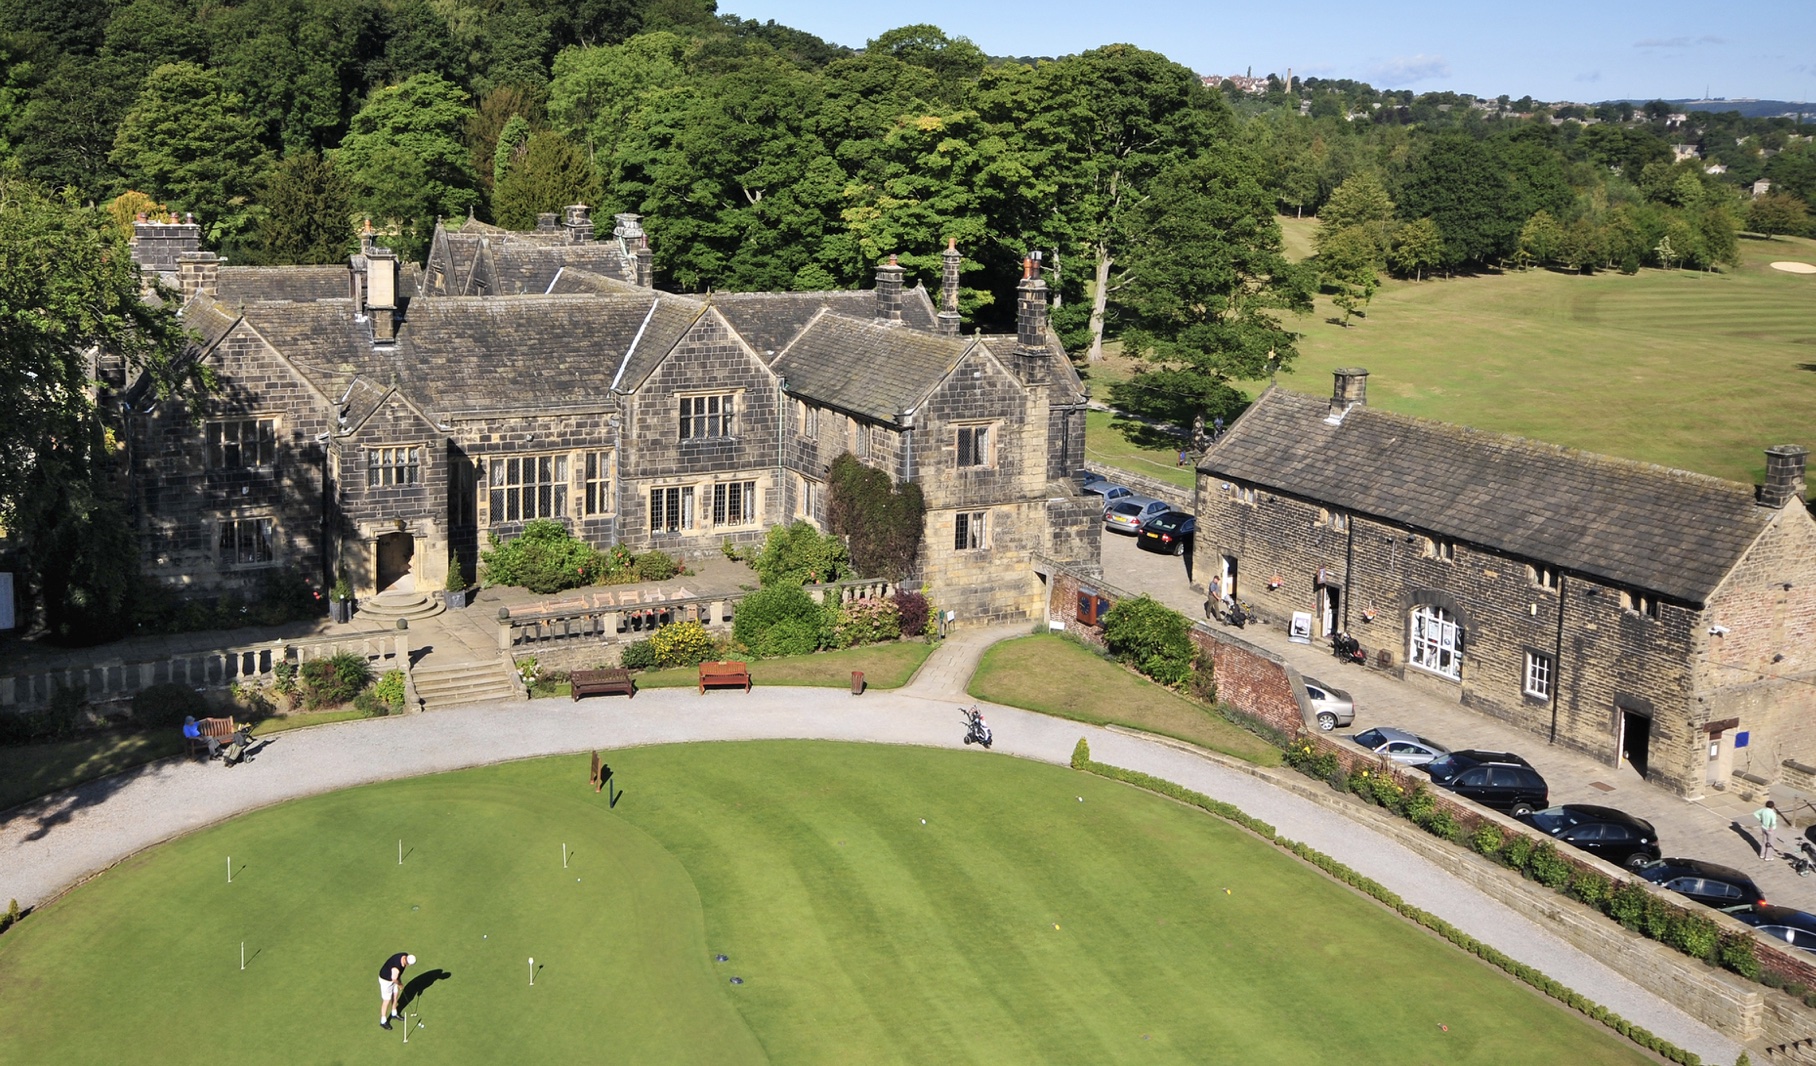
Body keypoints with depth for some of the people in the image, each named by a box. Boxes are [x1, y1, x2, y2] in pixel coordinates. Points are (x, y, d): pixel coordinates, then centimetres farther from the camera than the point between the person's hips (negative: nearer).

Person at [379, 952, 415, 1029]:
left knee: (395, 995, 21)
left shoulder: (406, 956, -16)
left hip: (393, 977, 8)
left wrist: (399, 980, 5)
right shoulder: (397, 966, -41)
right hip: (386, 979, -8)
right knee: (387, 1000, 1)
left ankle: (394, 1013, 42)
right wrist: (400, 985, -8)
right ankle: (383, 1021, 16)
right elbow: (394, 979, -28)